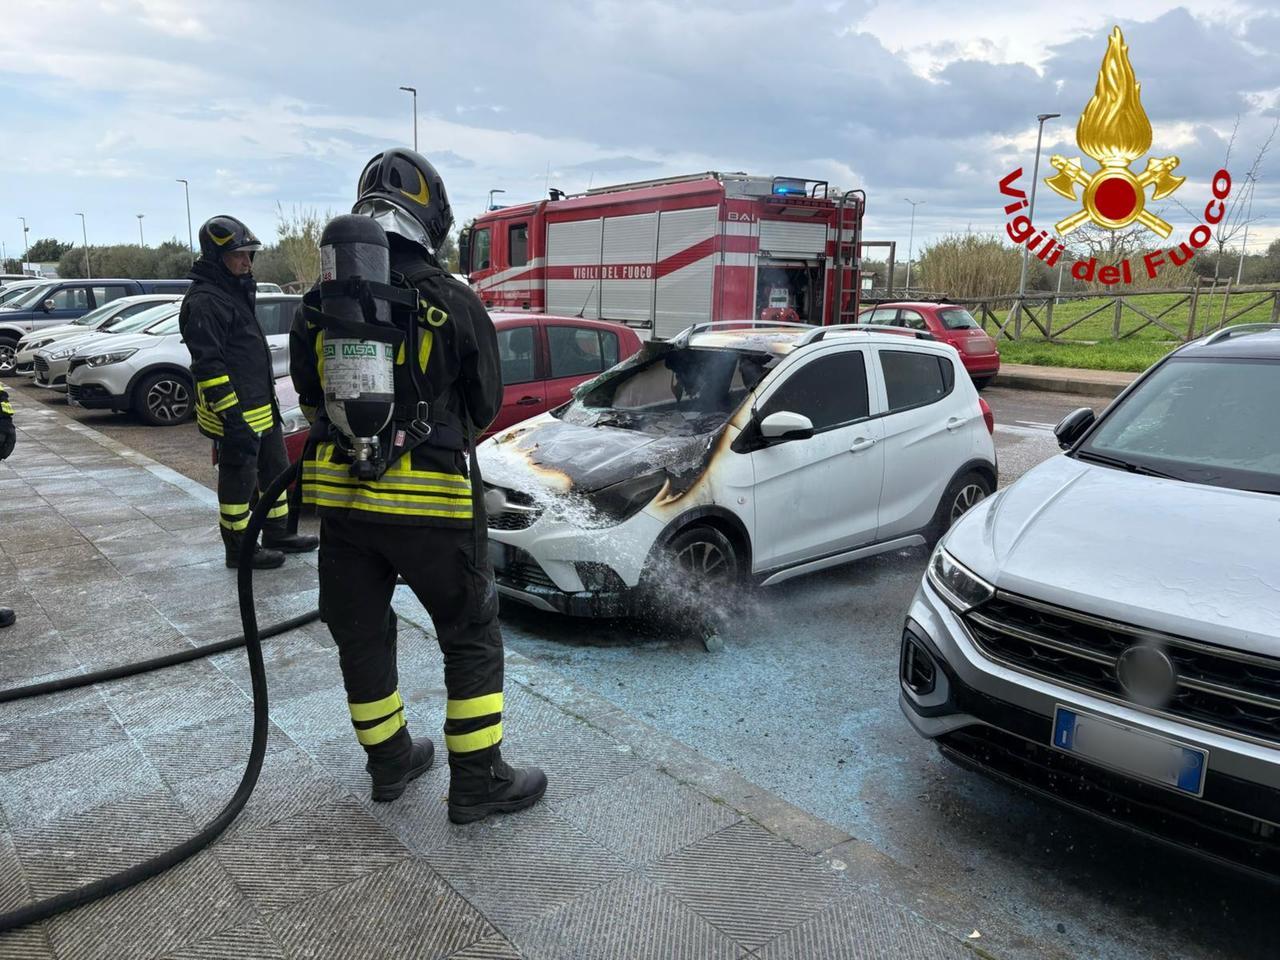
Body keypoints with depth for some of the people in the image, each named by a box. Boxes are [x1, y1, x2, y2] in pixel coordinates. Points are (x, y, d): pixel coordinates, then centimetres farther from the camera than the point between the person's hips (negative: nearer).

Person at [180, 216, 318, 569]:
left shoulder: (236, 292, 16)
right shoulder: (204, 301, -17)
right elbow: (208, 366, -23)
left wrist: (267, 401, 24)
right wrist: (232, 418, -25)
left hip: (263, 410, 10)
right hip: (235, 416, -10)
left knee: (276, 472, 18)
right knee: (239, 482, 2)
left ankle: (277, 534, 32)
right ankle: (239, 550, 15)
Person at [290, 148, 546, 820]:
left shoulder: (318, 306, 4)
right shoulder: (454, 304, -8)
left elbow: (310, 400, 12)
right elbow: (485, 407, 2)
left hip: (339, 494, 5)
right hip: (429, 499, -4)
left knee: (361, 636, 19)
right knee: (471, 639, 10)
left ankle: (389, 763, 35)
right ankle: (477, 782, 17)